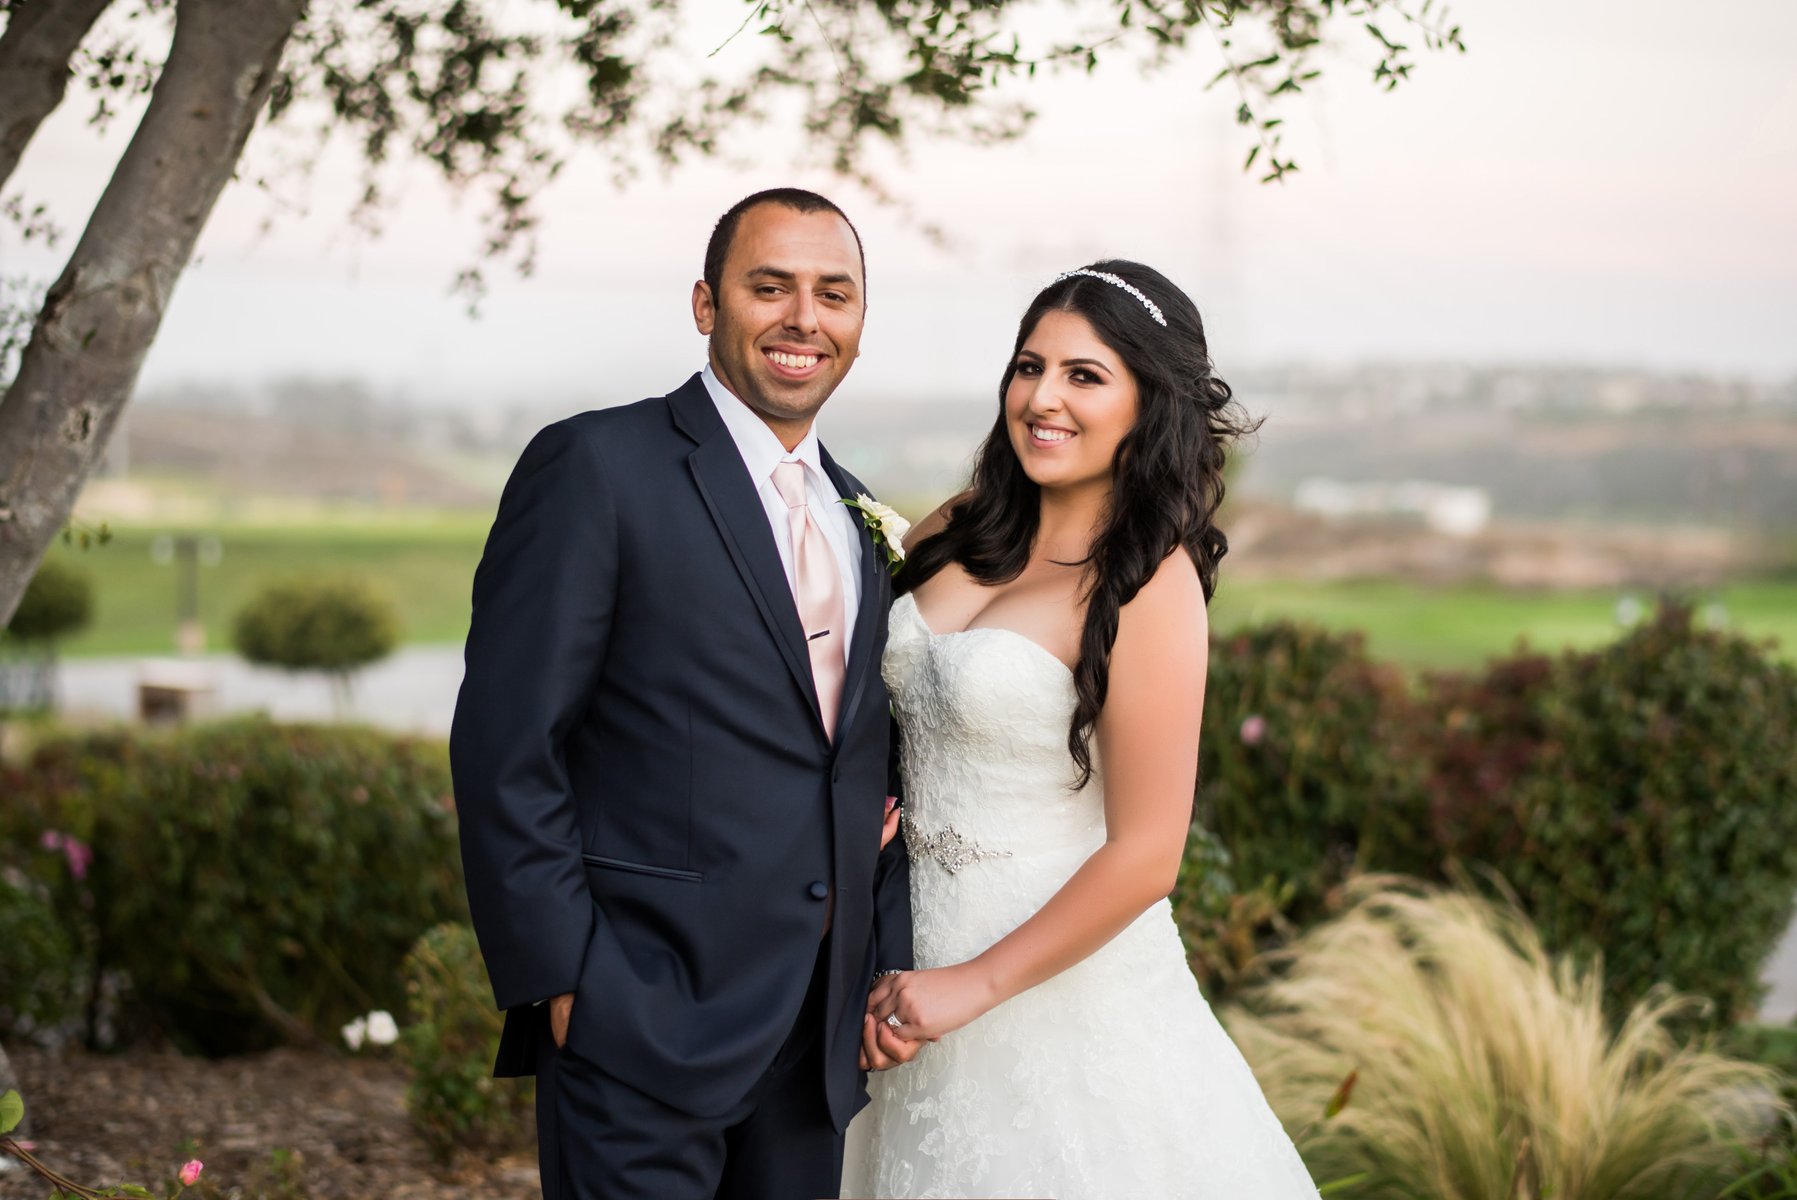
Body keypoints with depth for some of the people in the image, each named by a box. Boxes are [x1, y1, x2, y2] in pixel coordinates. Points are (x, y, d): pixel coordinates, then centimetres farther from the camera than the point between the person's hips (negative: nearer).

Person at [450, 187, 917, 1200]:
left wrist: (891, 973, 7)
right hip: (644, 1025, -6)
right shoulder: (598, 466, -7)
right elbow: (505, 751, -12)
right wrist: (562, 985, -15)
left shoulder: (862, 523, 15)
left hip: (819, 1039, 7)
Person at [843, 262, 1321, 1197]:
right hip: (917, 950, 6)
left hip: (1060, 972, -6)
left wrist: (975, 982, -15)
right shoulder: (962, 535, 1)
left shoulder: (1147, 583, -17)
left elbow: (1144, 856, -19)